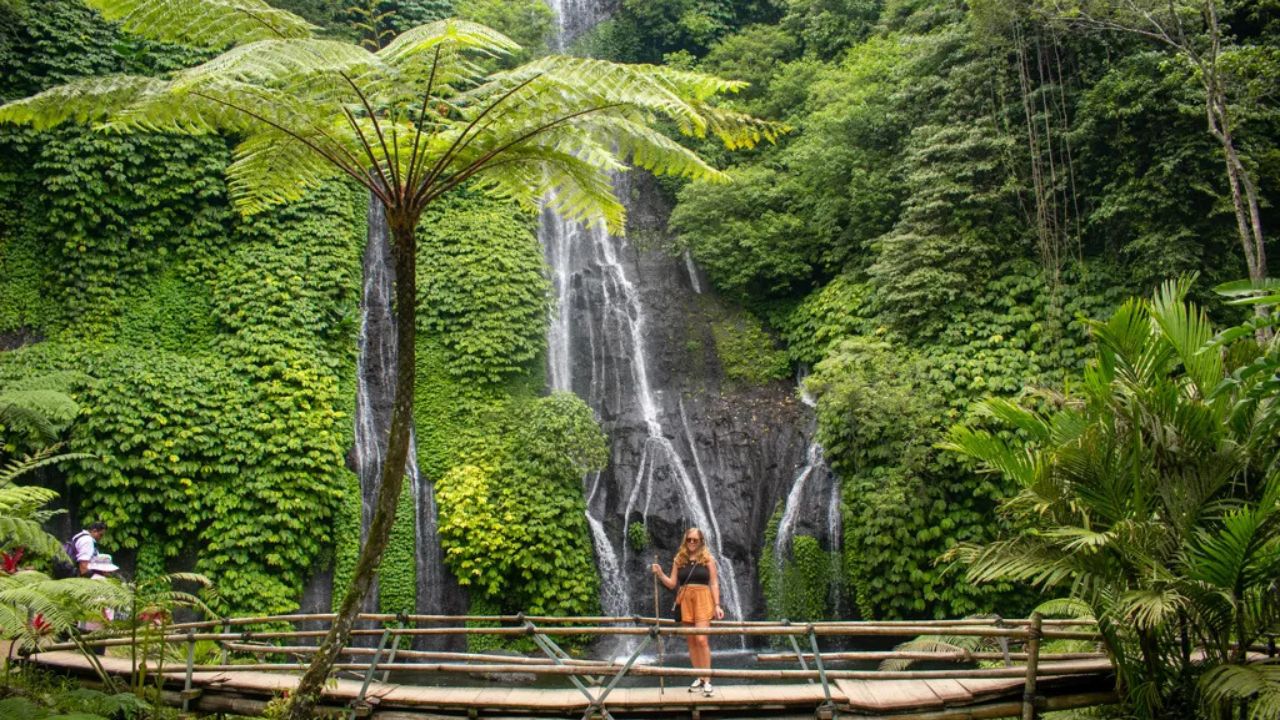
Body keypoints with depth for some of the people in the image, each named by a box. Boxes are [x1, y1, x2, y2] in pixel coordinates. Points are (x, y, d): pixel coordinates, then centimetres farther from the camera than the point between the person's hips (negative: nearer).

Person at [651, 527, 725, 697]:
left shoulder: (708, 558, 1)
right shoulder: (679, 559, 8)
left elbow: (714, 583, 0)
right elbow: (672, 584, 7)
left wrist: (717, 605, -7)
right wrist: (660, 573, -9)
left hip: (702, 599, -3)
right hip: (684, 600, 3)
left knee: (701, 639, -13)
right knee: (691, 641, 6)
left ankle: (707, 680, -8)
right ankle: (699, 678, 16)